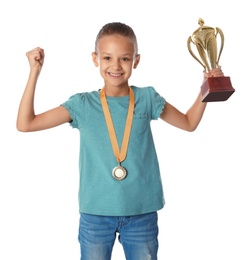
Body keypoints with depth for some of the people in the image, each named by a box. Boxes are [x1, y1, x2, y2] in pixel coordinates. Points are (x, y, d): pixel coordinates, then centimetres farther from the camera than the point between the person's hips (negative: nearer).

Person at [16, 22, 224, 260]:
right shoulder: (83, 104, -3)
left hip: (142, 212, 1)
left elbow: (189, 123, 15)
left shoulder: (147, 99, 0)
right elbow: (25, 124, -3)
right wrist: (34, 72, -7)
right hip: (95, 213, 0)